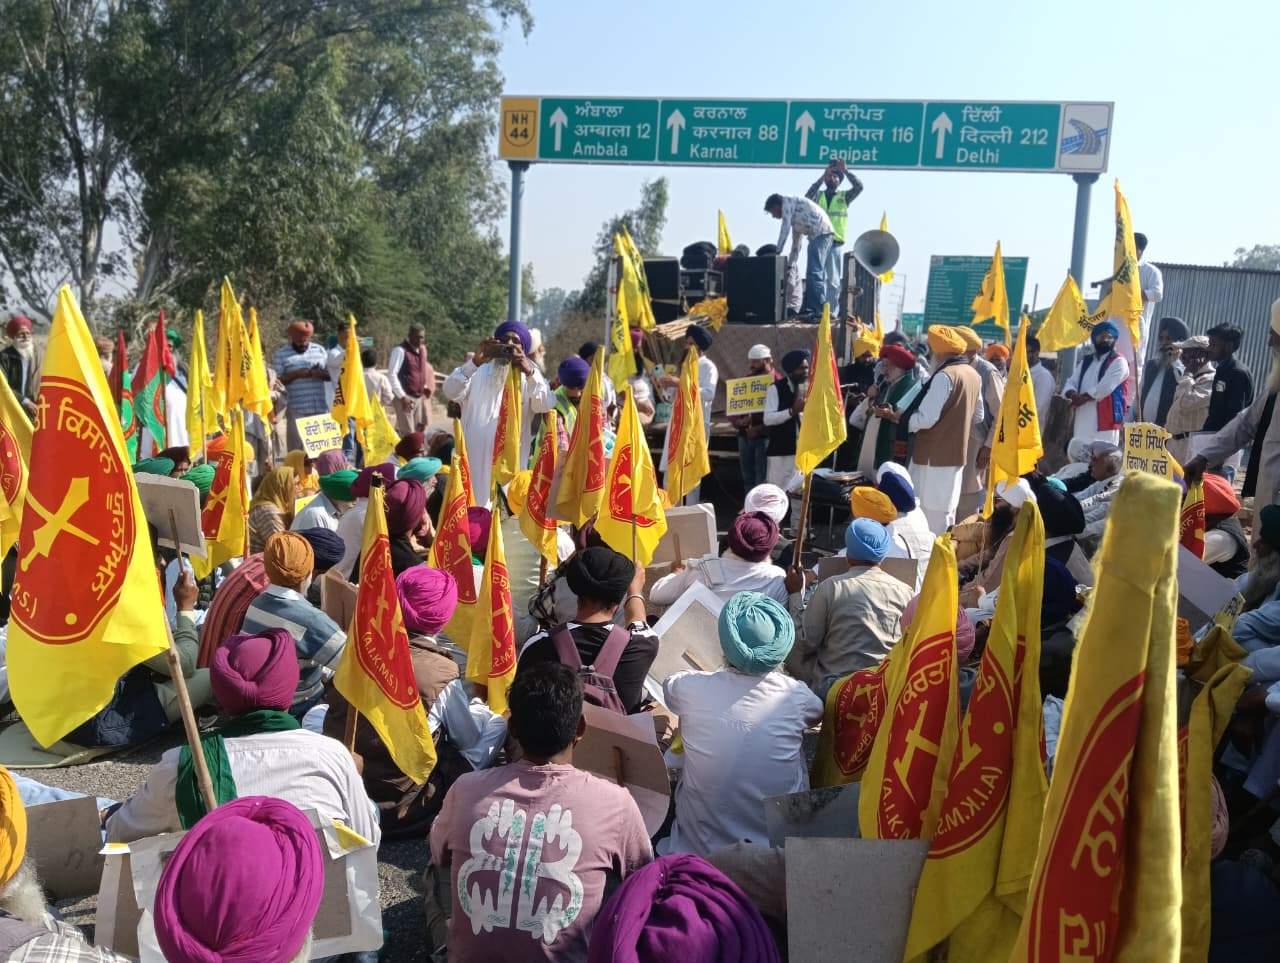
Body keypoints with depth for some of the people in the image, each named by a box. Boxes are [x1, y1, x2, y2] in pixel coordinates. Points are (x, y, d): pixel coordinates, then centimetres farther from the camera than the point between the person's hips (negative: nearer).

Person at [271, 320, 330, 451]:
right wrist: (296, 374, -15)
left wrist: (320, 374, -8)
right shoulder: (281, 355, 3)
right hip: (296, 410, -3)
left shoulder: (320, 350, 13)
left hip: (320, 408, 3)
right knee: (297, 449, -3)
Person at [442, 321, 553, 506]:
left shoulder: (529, 376, 8)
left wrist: (530, 373, -27)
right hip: (475, 461, -1)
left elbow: (545, 406, -10)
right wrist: (475, 362, -28)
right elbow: (450, 392, -14)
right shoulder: (477, 371, 4)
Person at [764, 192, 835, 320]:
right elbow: (796, 241, 32)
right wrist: (790, 263, 32)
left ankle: (817, 311, -18)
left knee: (814, 273, -14)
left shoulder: (788, 202, 3)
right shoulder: (793, 214, 29)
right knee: (818, 273, 11)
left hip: (819, 233, -10)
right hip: (826, 233, 10)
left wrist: (777, 251, -1)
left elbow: (785, 228, -6)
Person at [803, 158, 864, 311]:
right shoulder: (818, 195, 12)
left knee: (833, 281, -2)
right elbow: (807, 198, -10)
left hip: (835, 244, -1)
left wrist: (845, 170, -10)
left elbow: (859, 187, -4)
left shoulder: (844, 196, 12)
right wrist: (822, 177, -15)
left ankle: (832, 311, -3)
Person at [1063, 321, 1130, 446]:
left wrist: (1083, 397, -6)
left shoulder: (1118, 362, -1)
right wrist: (1073, 394, -9)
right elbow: (1071, 383, 14)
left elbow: (1104, 387, -13)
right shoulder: (1085, 361, 20)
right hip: (1082, 422, 7)